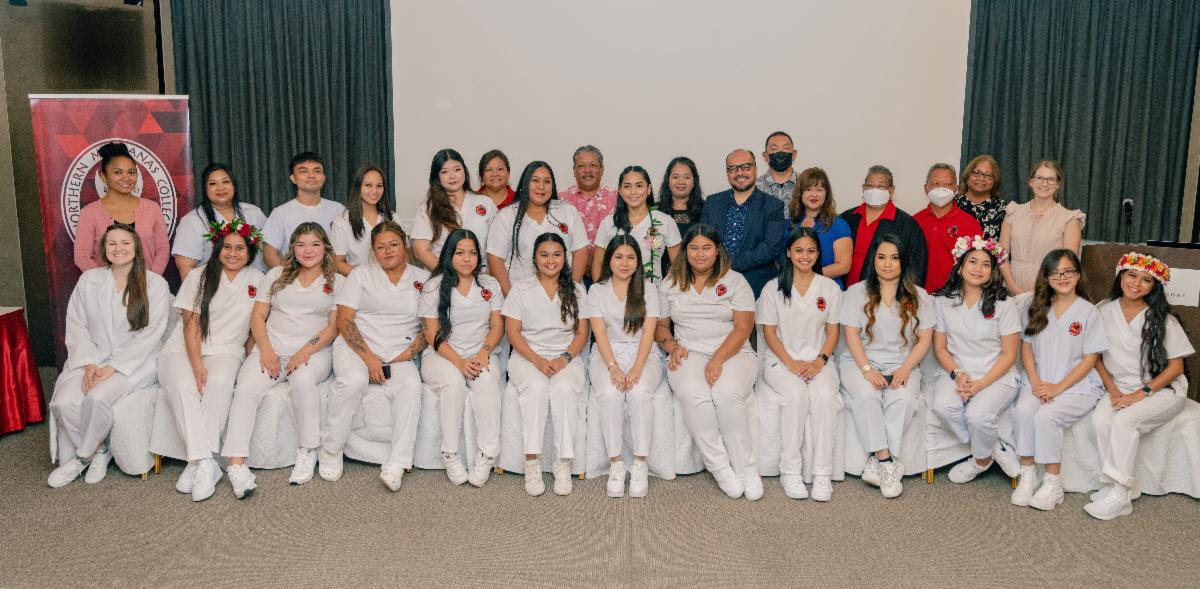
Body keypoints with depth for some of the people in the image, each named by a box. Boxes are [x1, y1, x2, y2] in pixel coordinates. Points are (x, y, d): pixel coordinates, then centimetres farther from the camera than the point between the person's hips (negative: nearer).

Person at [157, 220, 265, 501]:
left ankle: (197, 462, -31)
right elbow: (191, 324, -4)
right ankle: (206, 464, -35)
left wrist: (251, 355, -5)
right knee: (182, 386, -33)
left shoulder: (257, 280, 10)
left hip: (225, 351, 1)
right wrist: (197, 366, -17)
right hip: (183, 349, 0)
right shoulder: (199, 277, 3)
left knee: (219, 383, -34)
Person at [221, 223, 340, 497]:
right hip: (271, 349, 3)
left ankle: (307, 452, -21)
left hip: (314, 351, -2)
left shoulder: (336, 282, 10)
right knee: (246, 389, -26)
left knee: (303, 379, -36)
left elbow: (335, 325, 0)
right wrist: (266, 349, -5)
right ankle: (236, 465, -27)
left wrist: (306, 351, -14)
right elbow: (258, 316, 13)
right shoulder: (276, 275, 18)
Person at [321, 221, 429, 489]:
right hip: (355, 347, -1)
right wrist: (368, 358, -13)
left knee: (411, 384, -31)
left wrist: (405, 356, -8)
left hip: (398, 355, 1)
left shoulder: (423, 279, 12)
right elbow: (344, 320, 0)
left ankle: (396, 465, -31)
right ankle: (330, 453, -16)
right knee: (353, 380, -34)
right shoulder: (361, 275, 10)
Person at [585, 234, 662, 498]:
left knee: (640, 392, -32)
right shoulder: (597, 290, 7)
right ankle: (615, 464, -23)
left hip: (642, 354, 0)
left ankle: (640, 464, -24)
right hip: (607, 354, 0)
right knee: (610, 394, -32)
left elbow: (648, 332, -3)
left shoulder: (648, 288, 7)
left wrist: (637, 368, -18)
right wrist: (613, 367, -19)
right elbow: (600, 333, -3)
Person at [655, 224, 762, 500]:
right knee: (694, 396, -32)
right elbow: (660, 324, 18)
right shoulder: (670, 284, 15)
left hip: (732, 353, -1)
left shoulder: (735, 281, 6)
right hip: (688, 355, 2)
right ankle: (720, 468, -23)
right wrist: (671, 346, -3)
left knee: (728, 394, -34)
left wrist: (718, 359, -15)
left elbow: (743, 327, -3)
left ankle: (746, 469, -21)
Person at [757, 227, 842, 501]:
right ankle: (790, 471, -25)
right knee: (796, 394, -32)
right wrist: (791, 363, -12)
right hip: (781, 360, -1)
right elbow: (769, 332, 1)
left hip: (817, 360, 1)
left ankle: (822, 474, -26)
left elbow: (832, 332, 7)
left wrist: (820, 361, -11)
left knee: (825, 395, -30)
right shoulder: (773, 288, 5)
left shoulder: (830, 288, 10)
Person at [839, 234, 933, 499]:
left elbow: (924, 339, 5)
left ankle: (876, 463, -30)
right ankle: (887, 462, -30)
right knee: (866, 395, -33)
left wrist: (905, 369, -12)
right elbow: (852, 335, 0)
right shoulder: (856, 292, 8)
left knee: (904, 398, -32)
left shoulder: (919, 296, 11)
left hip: (902, 365, 1)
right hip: (860, 361, 0)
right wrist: (867, 369, -15)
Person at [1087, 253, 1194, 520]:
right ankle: (1117, 486, -17)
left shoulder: (1162, 318, -7)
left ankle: (1119, 495, -23)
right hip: (1120, 387, 3)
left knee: (1124, 420, -31)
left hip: (1162, 389, -3)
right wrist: (1111, 388, -6)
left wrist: (1142, 393, -16)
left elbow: (1176, 366, -6)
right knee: (1100, 420, -28)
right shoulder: (1105, 312, 2)